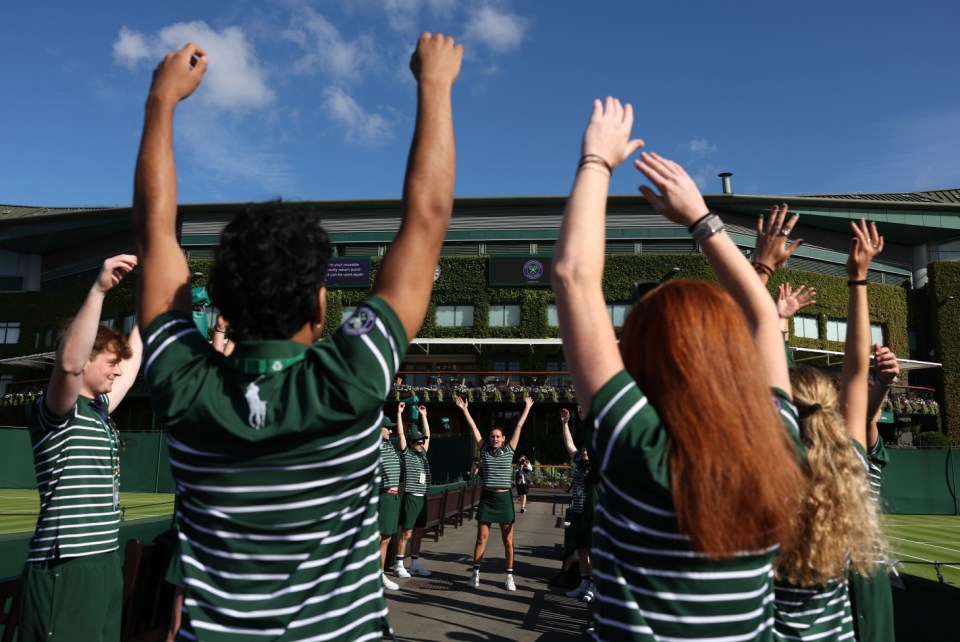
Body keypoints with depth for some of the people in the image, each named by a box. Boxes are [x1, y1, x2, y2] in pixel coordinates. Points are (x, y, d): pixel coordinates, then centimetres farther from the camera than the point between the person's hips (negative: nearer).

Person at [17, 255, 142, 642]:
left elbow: (133, 360, 23)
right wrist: (99, 289, -33)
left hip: (105, 562, 8)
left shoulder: (98, 411, 14)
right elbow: (68, 363, -29)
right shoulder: (54, 412, -8)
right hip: (65, 568, -8)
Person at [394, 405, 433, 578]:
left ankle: (415, 564, 19)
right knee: (406, 533, -3)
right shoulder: (407, 454, -3)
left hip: (423, 498, 6)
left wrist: (423, 415, 18)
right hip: (411, 498, -6)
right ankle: (399, 565, 5)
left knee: (418, 533, 11)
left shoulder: (423, 455, 13)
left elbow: (427, 435, 18)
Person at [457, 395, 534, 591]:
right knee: (481, 537, 3)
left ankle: (509, 576, 15)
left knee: (508, 540, 5)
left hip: (504, 498, 0)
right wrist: (464, 410, 8)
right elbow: (474, 427, 6)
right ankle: (475, 573, 14)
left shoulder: (509, 450, 3)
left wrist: (527, 407, 10)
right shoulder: (484, 450, 4)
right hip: (487, 497, 0)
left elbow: (519, 426, 6)